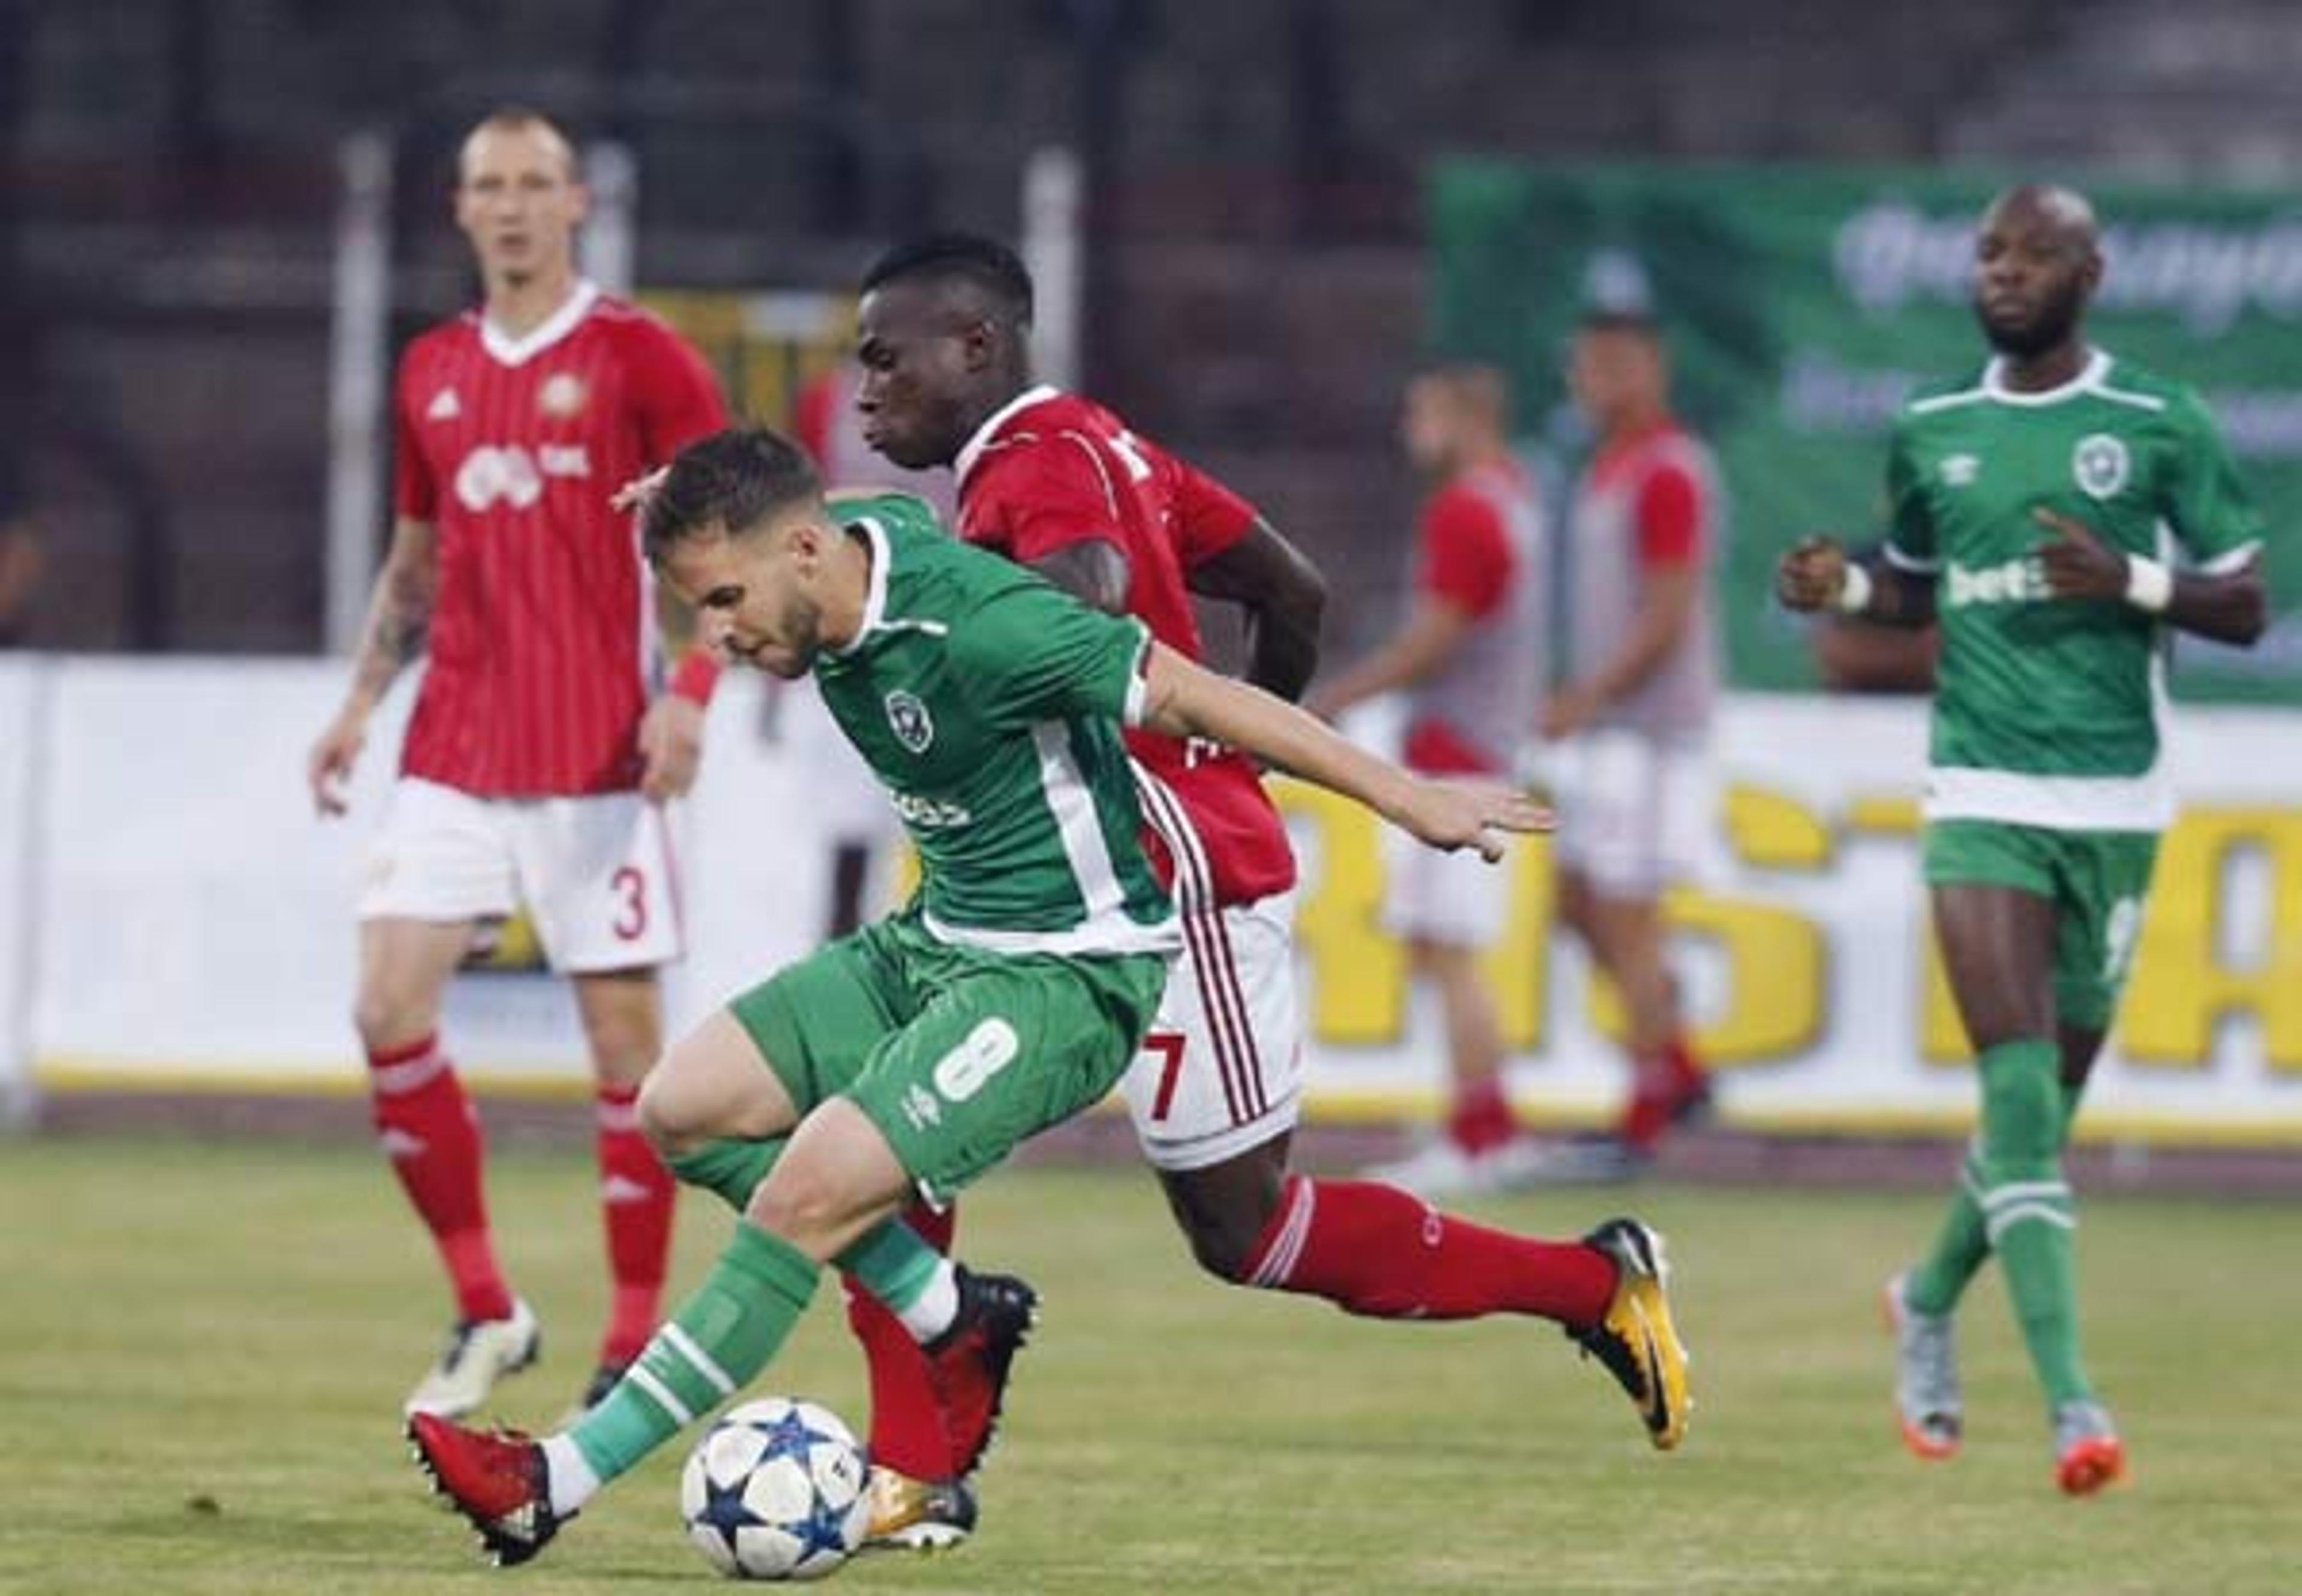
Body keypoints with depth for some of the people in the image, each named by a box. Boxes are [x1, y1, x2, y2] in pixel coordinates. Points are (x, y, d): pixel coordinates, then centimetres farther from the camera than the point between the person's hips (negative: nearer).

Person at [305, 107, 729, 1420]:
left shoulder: (639, 359, -3)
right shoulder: (434, 372, 12)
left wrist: (690, 691, -18)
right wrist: (363, 701, 11)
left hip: (597, 763, -5)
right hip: (453, 757, 5)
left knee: (625, 1035, -2)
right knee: (390, 1007, -7)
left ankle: (638, 1341, 6)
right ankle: (486, 1313, 4)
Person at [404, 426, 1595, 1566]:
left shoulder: (972, 624, -28)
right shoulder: (853, 543, -5)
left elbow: (1195, 697, -22)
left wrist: (1405, 799, -17)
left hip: (1067, 973, -9)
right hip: (935, 941, 9)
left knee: (809, 1194, -20)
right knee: (684, 1111, 0)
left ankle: (558, 1485, -16)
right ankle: (956, 1323, 11)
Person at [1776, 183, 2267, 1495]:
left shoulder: (2163, 427, 0)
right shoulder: (1931, 431, 9)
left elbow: (2245, 608, 0)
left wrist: (2132, 580, -17)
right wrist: (1844, 587, 2)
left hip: (2116, 804, 0)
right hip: (1982, 798, 0)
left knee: (2052, 1102, 7)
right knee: (2020, 1091, -15)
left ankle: (1931, 1301, 36)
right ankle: (2071, 1400, -20)